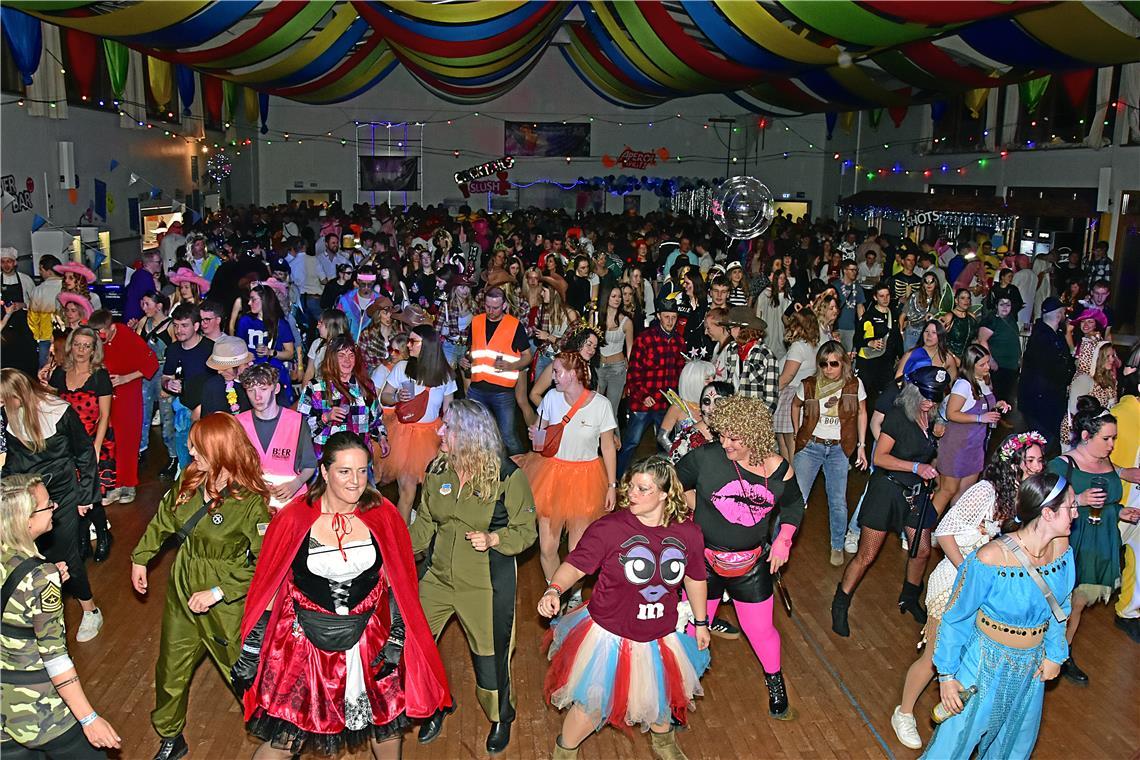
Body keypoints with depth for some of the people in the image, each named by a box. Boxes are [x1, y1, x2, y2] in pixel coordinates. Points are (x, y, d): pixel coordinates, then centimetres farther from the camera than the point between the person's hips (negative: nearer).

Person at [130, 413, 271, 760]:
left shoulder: (250, 502, -25)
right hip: (182, 590, 6)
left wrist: (217, 593, -26)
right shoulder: (190, 479, -6)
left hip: (225, 601, -6)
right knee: (171, 669, 19)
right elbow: (163, 518, 13)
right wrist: (140, 558, 17)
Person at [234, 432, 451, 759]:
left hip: (368, 642, 2)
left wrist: (396, 640, -4)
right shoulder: (293, 520, -12)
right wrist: (250, 653, -3)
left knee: (385, 726, 18)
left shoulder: (383, 516, -8)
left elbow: (398, 583, 1)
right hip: (305, 643, -2)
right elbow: (267, 589, -3)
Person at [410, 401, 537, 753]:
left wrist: (492, 539, -25)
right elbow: (425, 523, 9)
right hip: (438, 576, 5)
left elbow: (526, 530, -8)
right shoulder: (438, 470, -1)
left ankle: (501, 718, 38)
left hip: (487, 583, -4)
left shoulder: (507, 476, -15)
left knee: (490, 654, 8)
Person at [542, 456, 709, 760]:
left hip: (661, 634, 4)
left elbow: (695, 578, 4)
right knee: (592, 703, 10)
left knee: (661, 695, 27)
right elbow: (575, 565, -20)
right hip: (609, 633, -4)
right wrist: (553, 589, -39)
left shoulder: (688, 532, -11)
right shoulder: (609, 528, -24)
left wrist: (701, 623, 13)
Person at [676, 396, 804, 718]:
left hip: (752, 565, 2)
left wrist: (783, 540, 0)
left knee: (761, 629, 14)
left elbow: (793, 504, 10)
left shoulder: (778, 468, -9)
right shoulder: (705, 458, -18)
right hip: (704, 561, -1)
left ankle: (775, 684, 42)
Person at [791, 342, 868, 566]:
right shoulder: (808, 385, -7)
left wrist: (861, 445, 3)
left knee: (838, 501, 5)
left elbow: (861, 413, 6)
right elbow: (795, 405, 12)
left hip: (839, 449, 1)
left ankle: (837, 547, 25)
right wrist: (797, 434, 9)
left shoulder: (854, 385, -7)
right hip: (810, 446, 0)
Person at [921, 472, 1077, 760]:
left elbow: (1060, 607, 8)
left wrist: (1054, 654, 5)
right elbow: (955, 618, -18)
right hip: (988, 662, -6)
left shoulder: (1062, 549, -11)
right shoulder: (991, 559, -30)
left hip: (1032, 666, 6)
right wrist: (947, 675, -13)